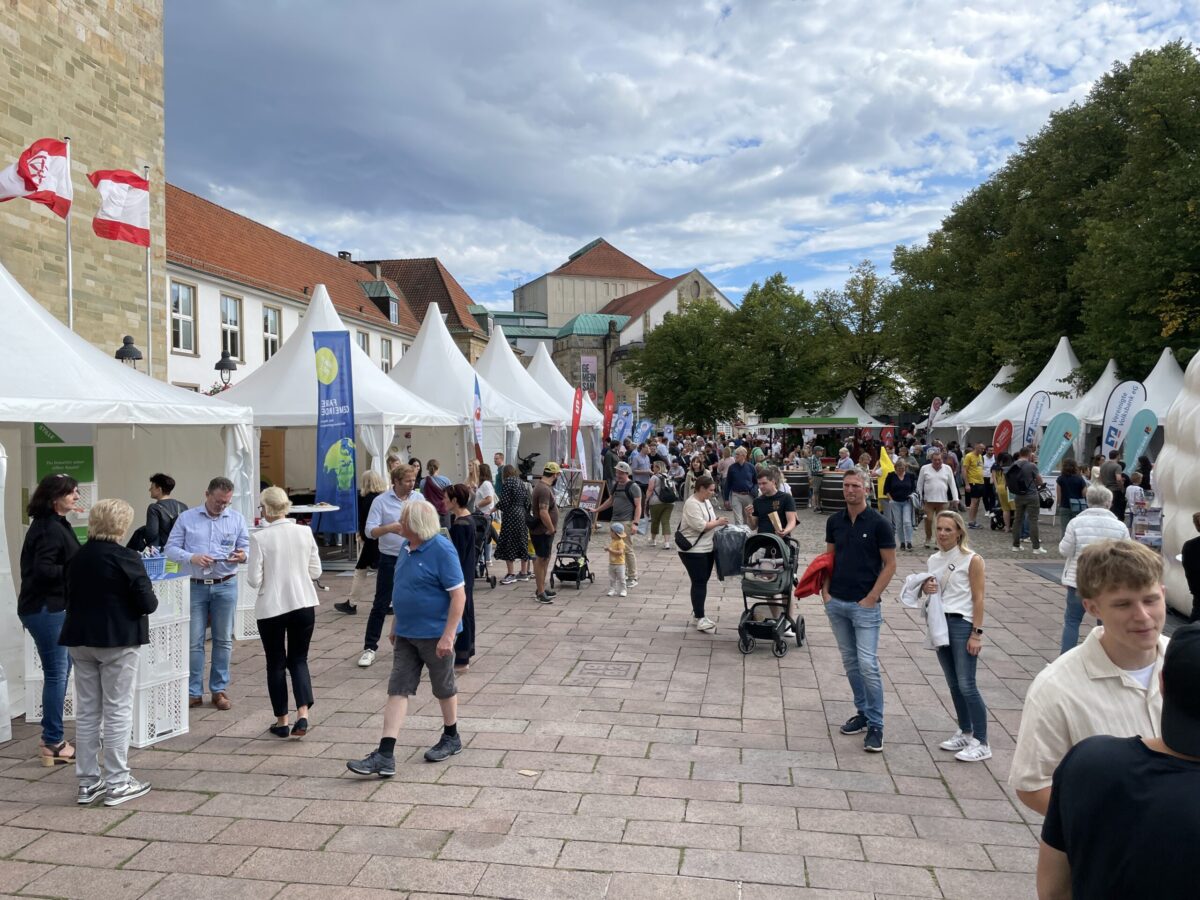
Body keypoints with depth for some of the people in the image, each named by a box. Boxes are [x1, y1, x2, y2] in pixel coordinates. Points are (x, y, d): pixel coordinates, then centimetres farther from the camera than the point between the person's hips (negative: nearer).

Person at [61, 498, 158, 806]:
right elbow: (147, 603, -16)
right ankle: (116, 783, 6)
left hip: (80, 639, 7)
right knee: (117, 711, 1)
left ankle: (87, 783, 18)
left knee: (86, 711, 12)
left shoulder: (76, 557, 6)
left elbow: (70, 595, 16)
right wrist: (152, 599, 4)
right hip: (117, 640, -6)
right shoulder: (125, 558, -15)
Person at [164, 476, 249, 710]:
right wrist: (192, 558, -17)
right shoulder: (186, 518, 4)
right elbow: (170, 549, 1)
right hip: (195, 586, -1)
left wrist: (242, 555, -16)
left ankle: (220, 690, 18)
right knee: (193, 641, 2)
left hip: (225, 586, 1)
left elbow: (247, 547, 8)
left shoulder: (237, 519, 7)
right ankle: (193, 692, 12)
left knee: (223, 640, 7)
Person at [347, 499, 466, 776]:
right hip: (406, 634, 7)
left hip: (435, 634, -7)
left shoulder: (442, 550, -19)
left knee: (444, 688, 12)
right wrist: (396, 626, 19)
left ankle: (451, 739, 33)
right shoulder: (406, 547, 6)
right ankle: (385, 756, 2)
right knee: (397, 691, 2)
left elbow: (458, 595, -21)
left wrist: (448, 635, -24)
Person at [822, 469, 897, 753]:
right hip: (836, 602, 5)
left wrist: (872, 598, -12)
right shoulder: (834, 521, 5)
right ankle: (862, 712, 27)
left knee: (867, 664, -8)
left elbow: (890, 564, -6)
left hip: (864, 605, -5)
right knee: (850, 662, 13)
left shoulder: (878, 523, -9)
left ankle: (875, 725, 2)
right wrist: (825, 590, 3)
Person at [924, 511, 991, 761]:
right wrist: (926, 589, -4)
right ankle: (965, 732, 26)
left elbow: (978, 599, -10)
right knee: (953, 684, 13)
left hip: (962, 624, -6)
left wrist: (976, 633, -14)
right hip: (939, 623, 6)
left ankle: (981, 743, 2)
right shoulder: (934, 560, 9)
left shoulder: (972, 560, -9)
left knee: (966, 685, -7)